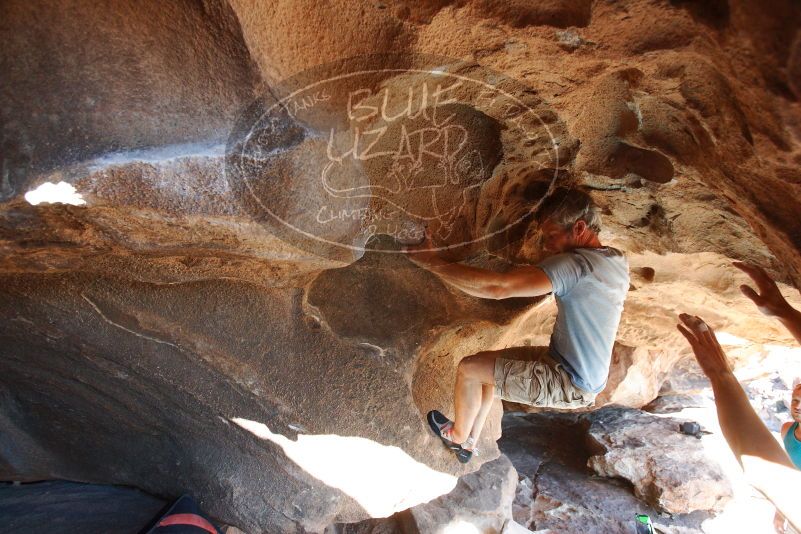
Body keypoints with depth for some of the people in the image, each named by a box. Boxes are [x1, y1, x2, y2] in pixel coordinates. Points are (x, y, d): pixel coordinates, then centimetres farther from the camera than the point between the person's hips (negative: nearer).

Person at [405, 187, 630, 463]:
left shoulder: (575, 264, -29)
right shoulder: (618, 260, -1)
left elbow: (496, 288, -36)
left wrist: (432, 262, -30)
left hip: (569, 385, -9)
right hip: (589, 376, 9)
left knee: (469, 368, -2)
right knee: (487, 361, 16)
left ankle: (457, 436, 25)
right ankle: (469, 443, 28)